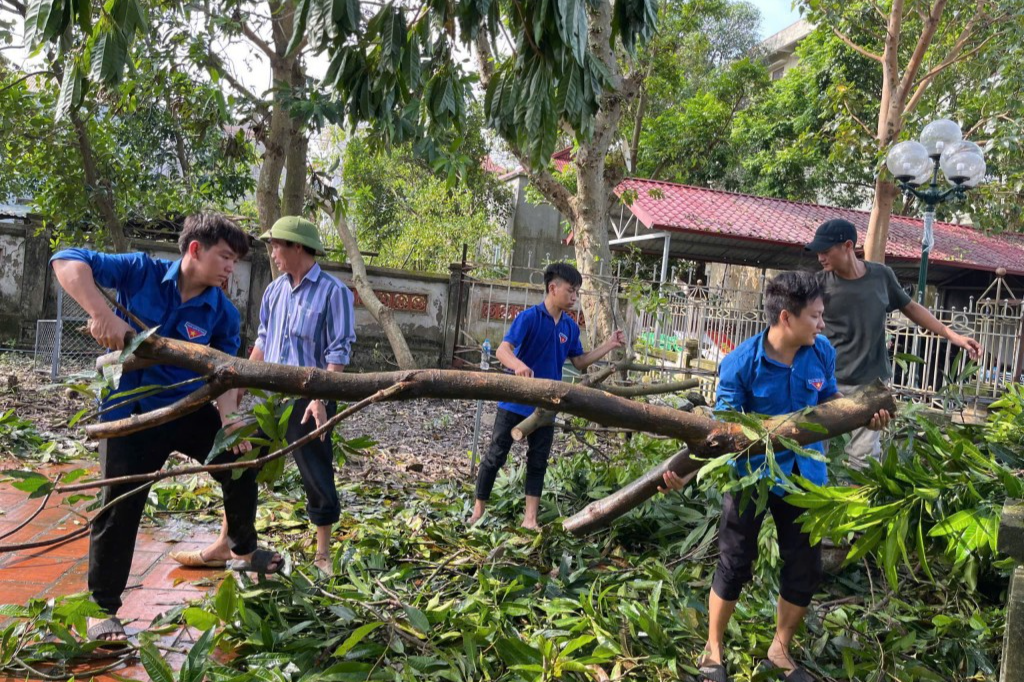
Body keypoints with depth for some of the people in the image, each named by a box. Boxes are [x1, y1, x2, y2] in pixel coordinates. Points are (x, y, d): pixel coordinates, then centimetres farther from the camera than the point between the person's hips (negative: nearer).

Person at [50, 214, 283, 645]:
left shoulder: (224, 314, -7)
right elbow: (66, 262, -19)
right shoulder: (142, 271, -15)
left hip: (187, 407, 4)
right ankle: (102, 609, 17)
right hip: (128, 411, -4)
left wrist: (228, 418, -27)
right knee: (119, 508, -2)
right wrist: (102, 314, -35)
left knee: (240, 462, 5)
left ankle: (244, 550, 32)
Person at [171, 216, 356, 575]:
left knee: (317, 478, 5)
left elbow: (338, 352, -14)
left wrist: (320, 400, -21)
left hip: (307, 400, -6)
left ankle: (323, 554, 22)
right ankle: (223, 547, 27)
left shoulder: (333, 292, -11)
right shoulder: (274, 290, 9)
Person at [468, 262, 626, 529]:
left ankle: (530, 519, 18)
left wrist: (609, 346, 4)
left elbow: (579, 362, 13)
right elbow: (502, 350, -24)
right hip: (514, 402, -5)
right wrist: (518, 365, -45)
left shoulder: (571, 327, 4)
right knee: (495, 456, 5)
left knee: (538, 462, 9)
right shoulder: (529, 317, -15)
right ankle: (478, 510, 21)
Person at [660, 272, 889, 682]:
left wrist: (864, 416, -10)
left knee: (805, 569, 12)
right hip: (752, 473, -4)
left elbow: (831, 402, 9)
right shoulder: (741, 363, -22)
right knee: (734, 566, 7)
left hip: (803, 474, 5)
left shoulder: (822, 353, -8)